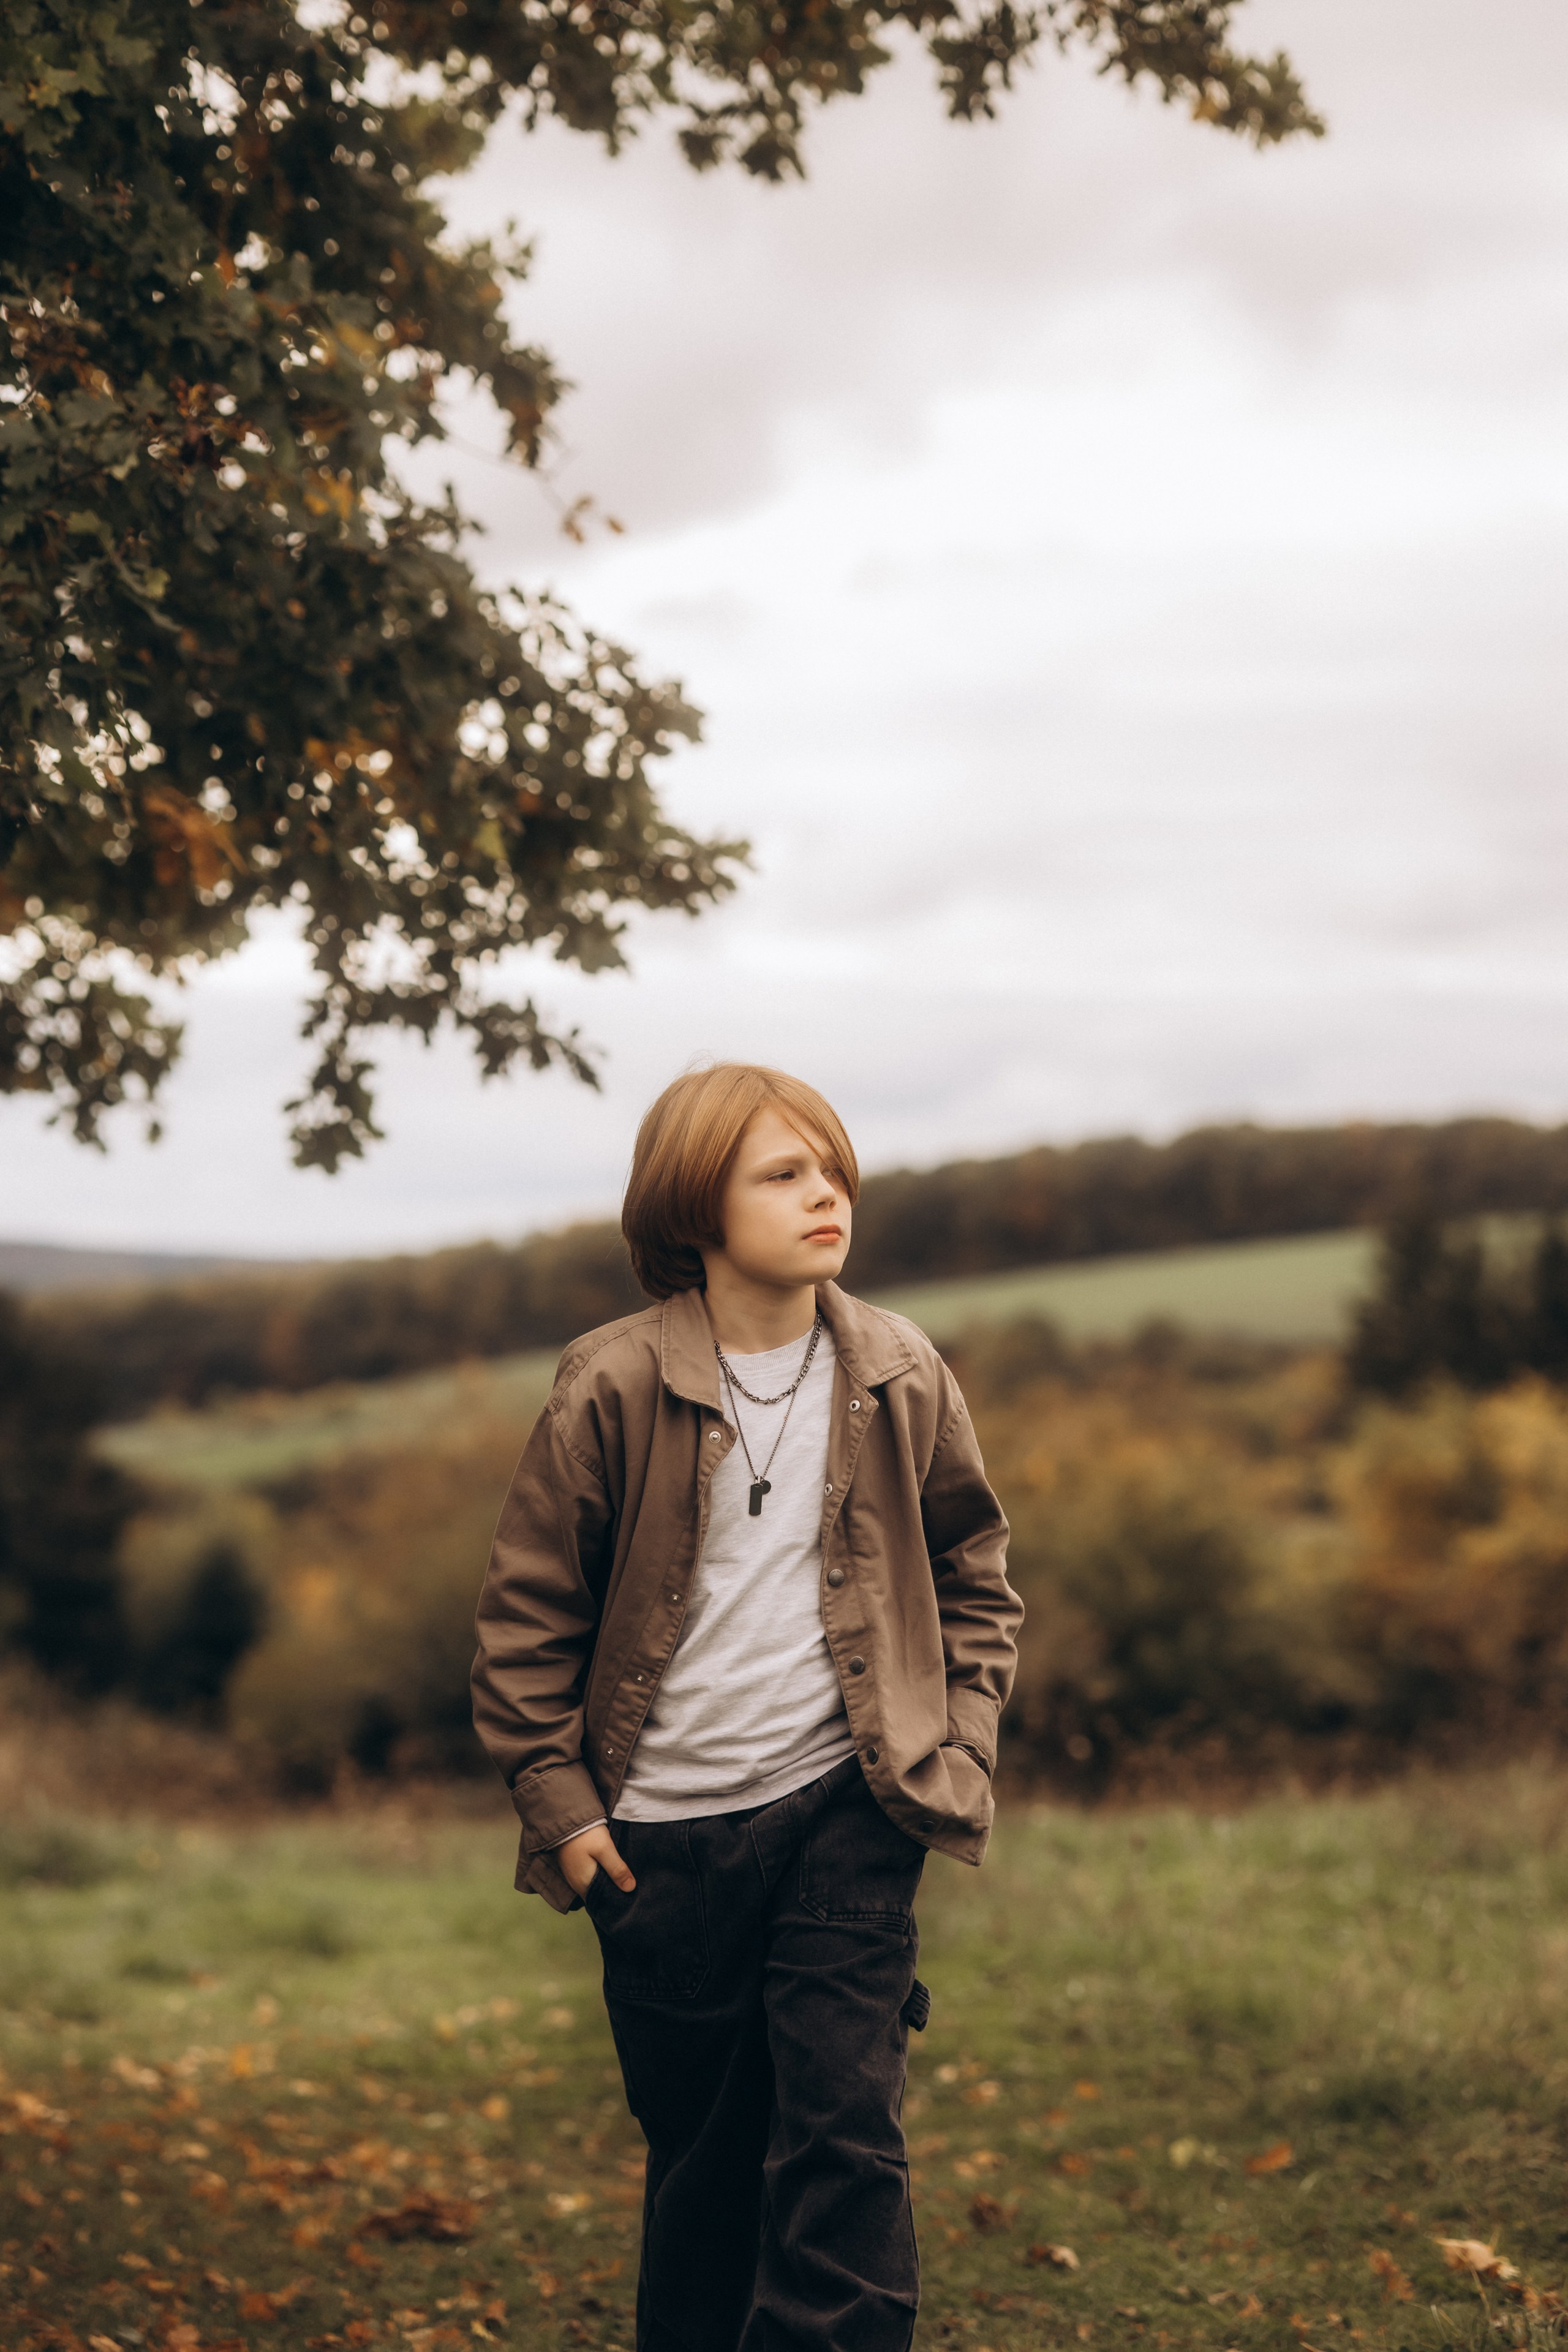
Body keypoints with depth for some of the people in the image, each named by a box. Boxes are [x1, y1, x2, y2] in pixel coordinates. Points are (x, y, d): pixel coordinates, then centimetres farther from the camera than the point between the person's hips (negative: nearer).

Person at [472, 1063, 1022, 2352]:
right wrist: (559, 1801, -3)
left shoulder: (899, 1377, 1)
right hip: (664, 1834, -1)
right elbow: (527, 1612, 0)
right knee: (701, 2149, 11)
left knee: (847, 2129, -6)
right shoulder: (613, 1389, -7)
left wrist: (960, 1748, 3)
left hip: (844, 1810, 1)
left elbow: (974, 1573, 13)